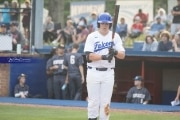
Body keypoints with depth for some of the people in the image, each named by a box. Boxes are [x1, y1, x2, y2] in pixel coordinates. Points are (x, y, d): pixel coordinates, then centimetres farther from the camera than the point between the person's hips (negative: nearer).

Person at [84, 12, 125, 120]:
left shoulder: (115, 36, 5)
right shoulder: (92, 37, -1)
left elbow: (122, 55, -1)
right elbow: (89, 56, -11)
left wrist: (115, 52, -23)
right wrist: (103, 57, -26)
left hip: (108, 73, 2)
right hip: (93, 72, -2)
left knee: (106, 101, 1)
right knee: (93, 101, -1)